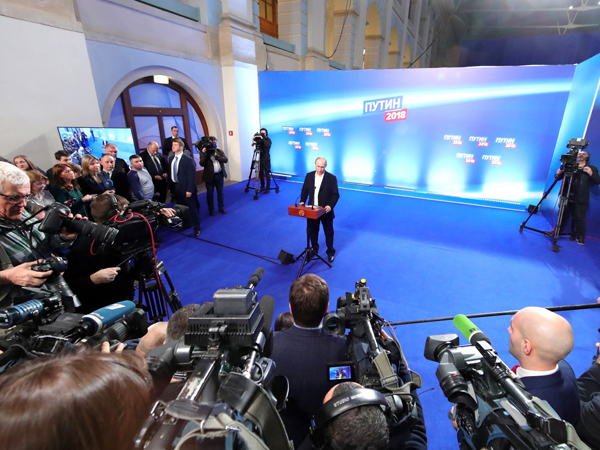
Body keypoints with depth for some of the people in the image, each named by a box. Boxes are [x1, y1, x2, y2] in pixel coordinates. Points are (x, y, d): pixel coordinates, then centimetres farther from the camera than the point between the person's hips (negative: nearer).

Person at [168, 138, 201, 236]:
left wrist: (189, 190, -18)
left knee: (192, 208, 3)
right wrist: (170, 187, 7)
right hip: (175, 187, 7)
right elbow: (170, 173, 10)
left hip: (186, 188, -6)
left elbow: (192, 176, -15)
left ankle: (197, 228, 16)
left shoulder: (188, 160, -14)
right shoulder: (171, 159, 7)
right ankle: (186, 224, 37)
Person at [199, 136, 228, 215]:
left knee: (220, 192, 15)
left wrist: (216, 156, -19)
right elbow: (202, 164, -13)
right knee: (210, 194, 7)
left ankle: (221, 208, 29)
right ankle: (211, 210, 19)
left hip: (219, 175, 3)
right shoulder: (204, 152, -3)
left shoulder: (219, 151, 6)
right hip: (210, 176, -3)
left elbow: (225, 160, -8)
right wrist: (204, 154, -23)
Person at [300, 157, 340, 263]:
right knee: (311, 231, 15)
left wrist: (330, 205, -24)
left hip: (326, 211, -3)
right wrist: (302, 201, -6)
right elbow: (304, 190, 10)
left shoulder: (331, 178, -8)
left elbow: (335, 194, -9)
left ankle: (330, 252, 31)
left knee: (328, 232, 11)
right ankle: (314, 249, 38)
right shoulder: (309, 176, 2)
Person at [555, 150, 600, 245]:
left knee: (579, 218, 0)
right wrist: (558, 173, -14)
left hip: (580, 199, -2)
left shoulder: (592, 168, 8)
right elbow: (559, 178, 9)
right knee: (562, 215, 6)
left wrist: (591, 173, -18)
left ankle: (580, 237, 11)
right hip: (567, 196, 2)